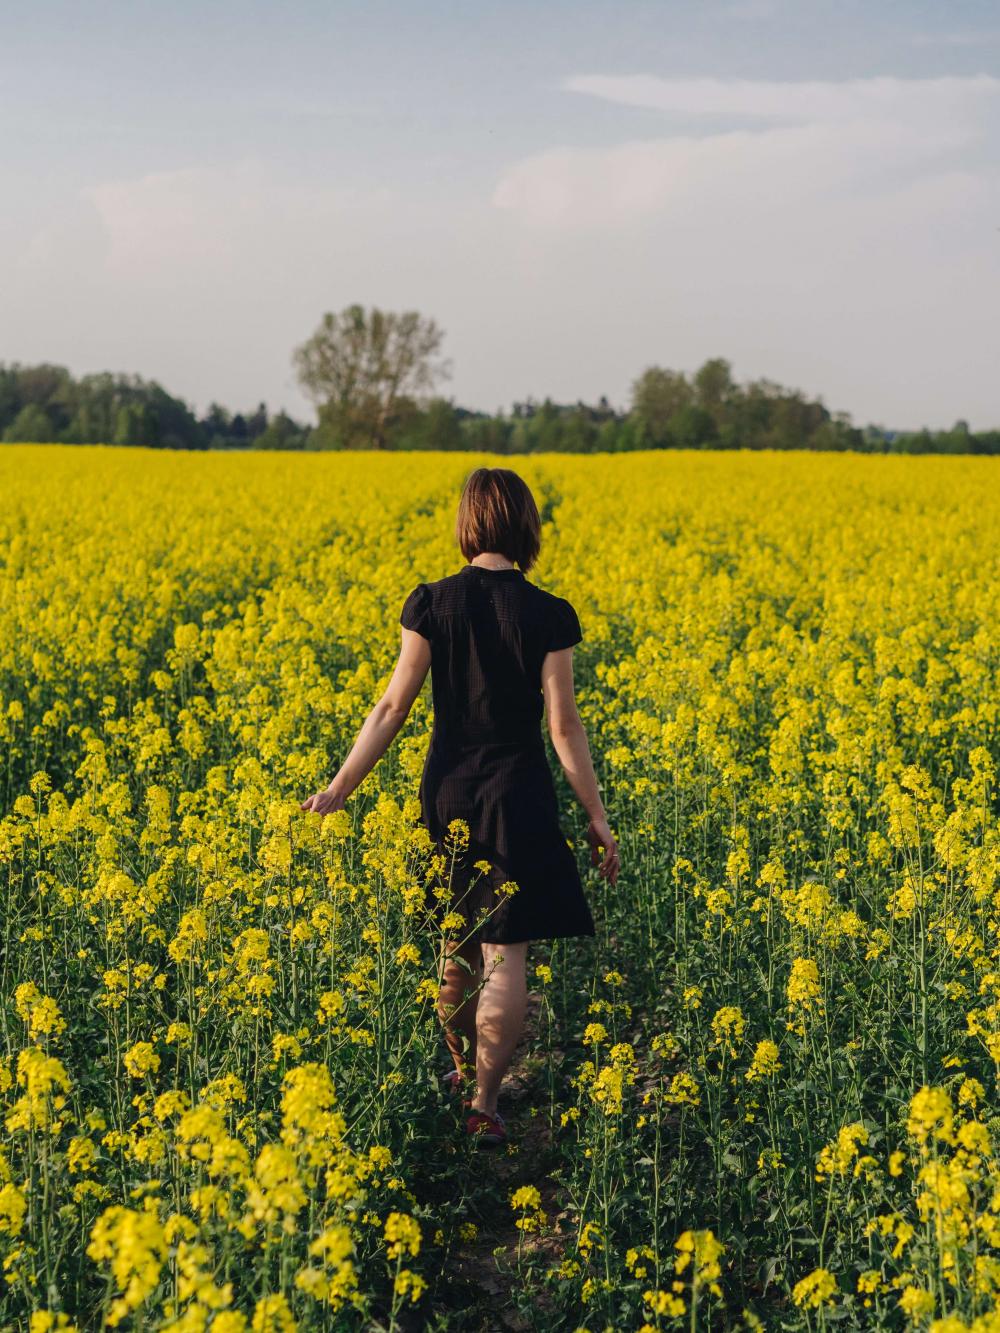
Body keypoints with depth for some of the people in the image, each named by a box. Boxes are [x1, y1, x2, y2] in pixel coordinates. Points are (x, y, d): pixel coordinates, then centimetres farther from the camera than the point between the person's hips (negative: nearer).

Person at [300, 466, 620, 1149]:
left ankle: (461, 1074, 34)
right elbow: (563, 726, -9)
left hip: (446, 792, 3)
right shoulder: (547, 615, -9)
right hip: (517, 797, -3)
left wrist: (338, 789, -1)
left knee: (456, 943, 18)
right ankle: (484, 1105, 0)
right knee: (506, 953, 1)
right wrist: (599, 819, -3)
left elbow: (394, 706, -6)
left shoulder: (432, 603, -4)